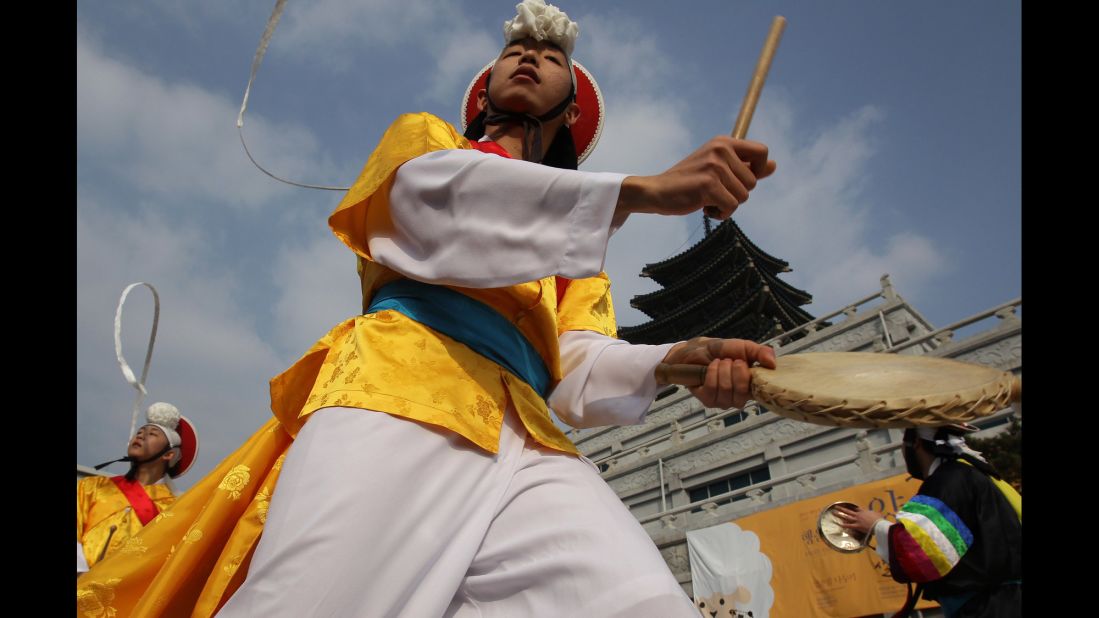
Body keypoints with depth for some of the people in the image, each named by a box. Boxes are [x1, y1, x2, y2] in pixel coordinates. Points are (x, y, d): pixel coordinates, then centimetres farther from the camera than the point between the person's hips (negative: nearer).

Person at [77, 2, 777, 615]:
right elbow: (436, 195, -4)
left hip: (527, 441, 3)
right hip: (399, 390, -2)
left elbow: (582, 371, 13)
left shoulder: (580, 245, 28)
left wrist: (678, 361, -10)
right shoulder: (423, 135, 22)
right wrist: (646, 190, -11)